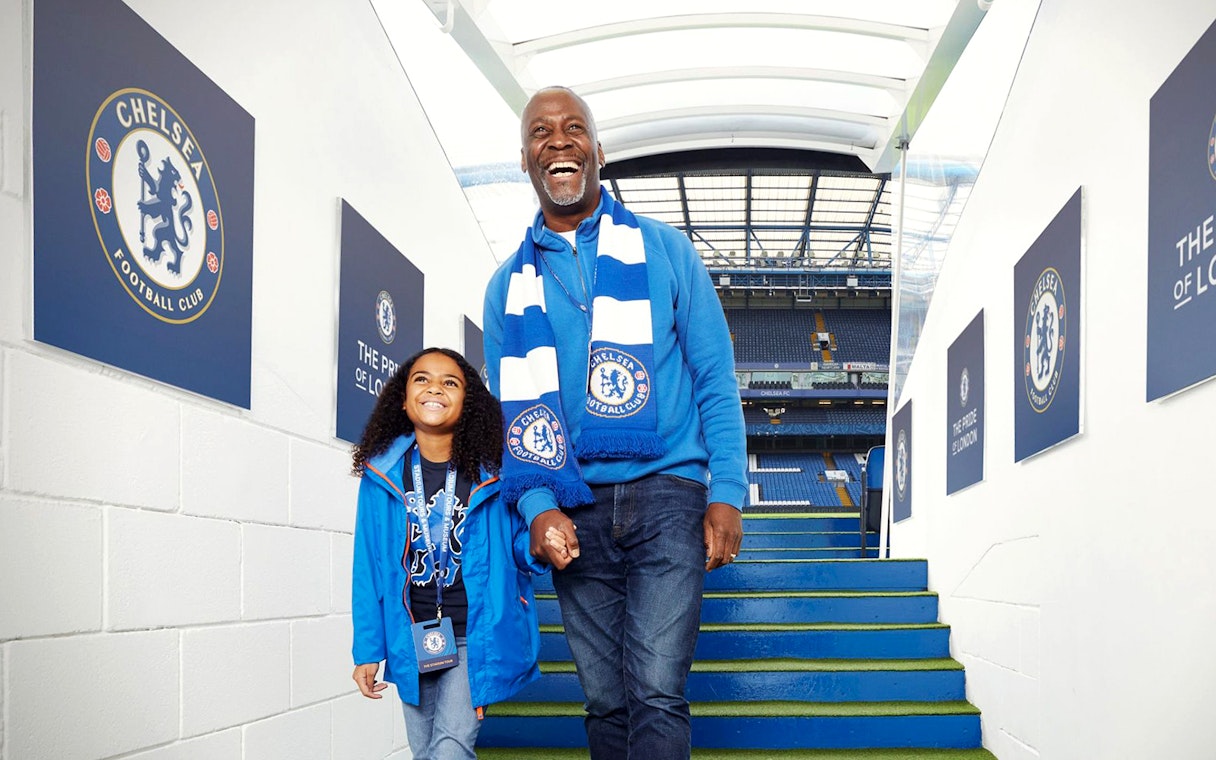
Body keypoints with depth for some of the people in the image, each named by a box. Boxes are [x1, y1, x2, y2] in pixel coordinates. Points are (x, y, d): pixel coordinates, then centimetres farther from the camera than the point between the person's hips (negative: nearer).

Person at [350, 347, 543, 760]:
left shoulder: (491, 472, -5)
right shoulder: (382, 473, -2)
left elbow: (522, 552, 1)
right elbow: (368, 568, 1)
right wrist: (367, 651, 0)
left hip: (474, 636, -2)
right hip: (412, 642, 2)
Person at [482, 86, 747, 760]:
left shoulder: (664, 250, 7)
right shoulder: (509, 285, 12)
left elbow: (715, 379, 4)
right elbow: (510, 413, 10)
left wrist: (726, 494, -6)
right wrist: (537, 506, -7)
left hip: (665, 487, -2)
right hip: (574, 511, 3)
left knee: (656, 692, -13)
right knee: (605, 701, 7)